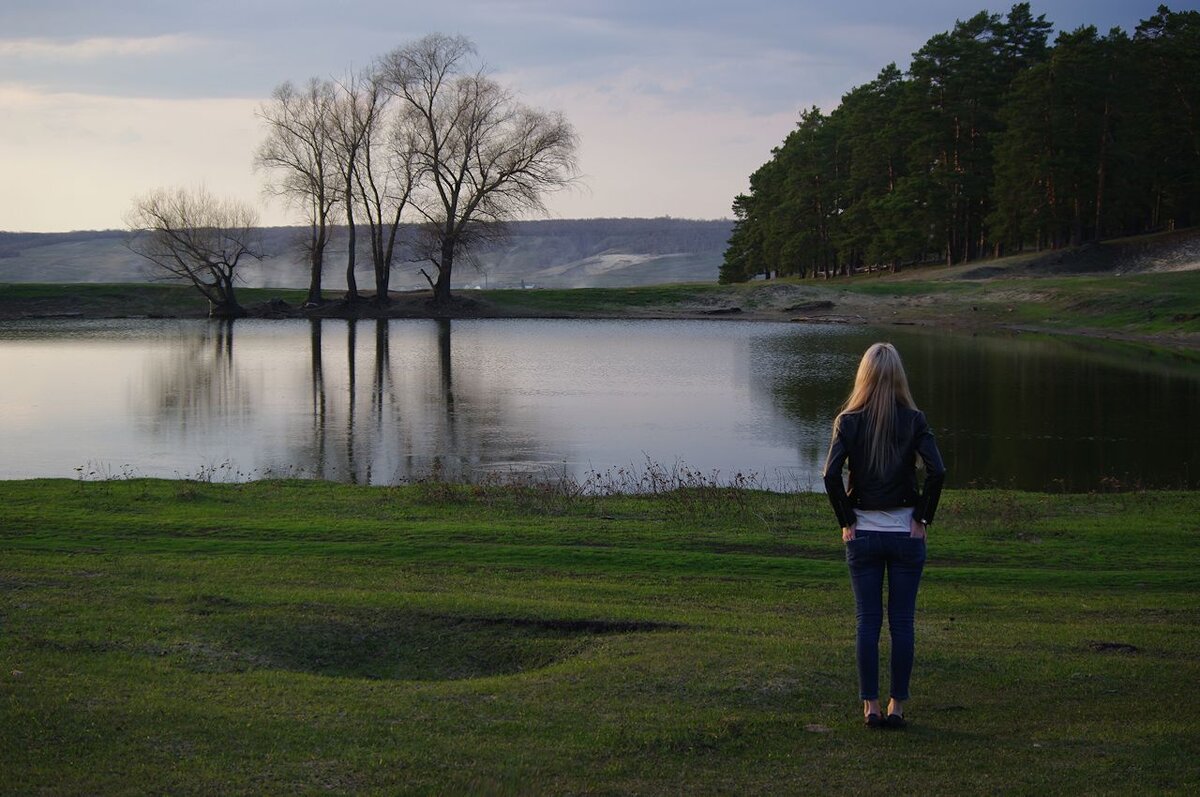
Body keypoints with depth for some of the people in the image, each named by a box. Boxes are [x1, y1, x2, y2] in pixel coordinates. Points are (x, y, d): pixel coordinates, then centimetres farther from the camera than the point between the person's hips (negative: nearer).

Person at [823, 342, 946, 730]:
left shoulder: (848, 421, -3)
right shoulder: (914, 420, -4)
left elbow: (831, 475, -13)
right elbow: (937, 471, -14)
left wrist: (846, 521, -2)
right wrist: (923, 519, -4)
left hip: (862, 534, 0)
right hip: (906, 533, 0)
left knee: (867, 621, 6)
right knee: (902, 622, 7)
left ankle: (870, 706, 7)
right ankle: (897, 705, 9)